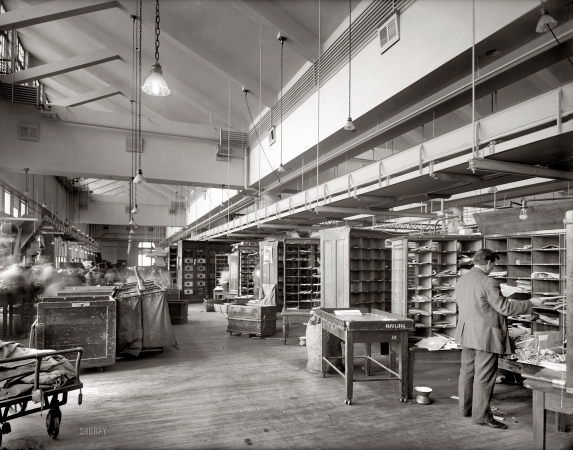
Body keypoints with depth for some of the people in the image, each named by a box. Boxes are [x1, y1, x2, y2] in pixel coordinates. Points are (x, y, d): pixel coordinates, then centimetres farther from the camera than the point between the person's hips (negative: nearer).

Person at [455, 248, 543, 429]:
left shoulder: (461, 280, 7)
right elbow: (505, 308, -16)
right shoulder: (488, 282, -19)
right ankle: (481, 415, 11)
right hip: (485, 335, -8)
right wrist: (531, 303, -5)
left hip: (467, 333, 8)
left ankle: (466, 408, 28)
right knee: (484, 376, 2)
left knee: (467, 371, 16)